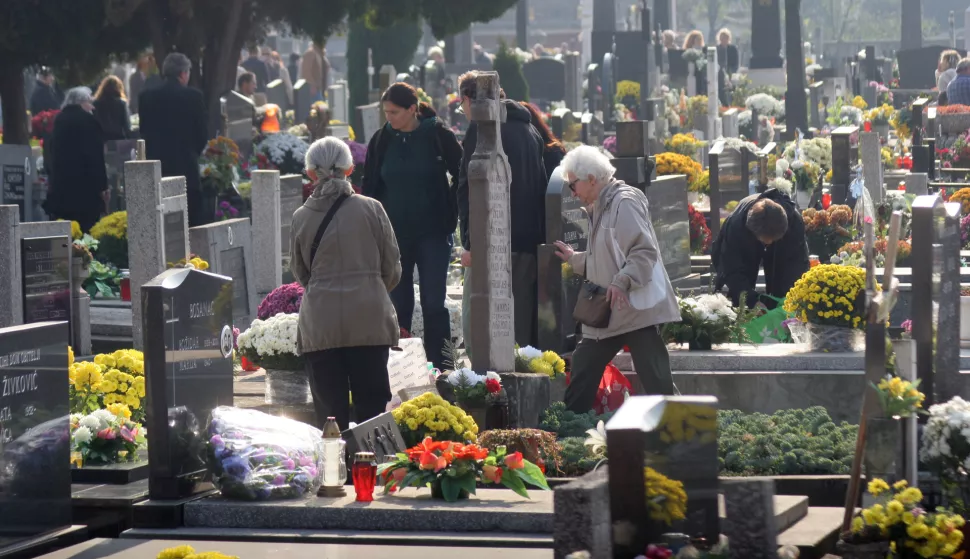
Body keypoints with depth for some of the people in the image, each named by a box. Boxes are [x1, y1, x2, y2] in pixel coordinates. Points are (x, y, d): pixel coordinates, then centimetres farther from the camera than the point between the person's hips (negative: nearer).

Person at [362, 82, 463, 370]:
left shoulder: (438, 136, -6)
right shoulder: (382, 140, 3)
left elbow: (462, 177, 3)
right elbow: (370, 188, 10)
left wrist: (450, 212, -1)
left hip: (433, 232, -3)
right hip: (394, 234, 3)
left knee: (434, 303, -3)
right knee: (398, 303, 6)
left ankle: (439, 367, 1)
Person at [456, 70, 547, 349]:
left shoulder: (481, 128, -7)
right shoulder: (529, 129, 18)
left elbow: (469, 188, -13)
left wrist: (469, 241, -14)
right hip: (530, 239, 8)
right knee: (522, 317, 11)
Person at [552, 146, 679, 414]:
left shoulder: (625, 202, -12)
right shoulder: (602, 207, 19)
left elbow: (645, 251, -21)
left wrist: (622, 282, -31)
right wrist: (574, 258, 25)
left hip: (636, 309, -10)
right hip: (606, 312, 10)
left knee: (656, 380, -10)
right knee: (582, 369, 12)